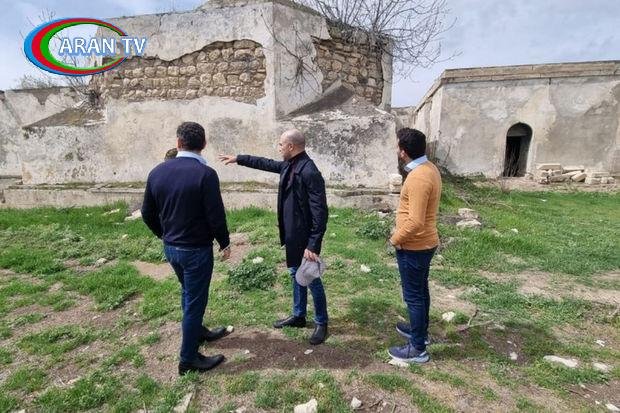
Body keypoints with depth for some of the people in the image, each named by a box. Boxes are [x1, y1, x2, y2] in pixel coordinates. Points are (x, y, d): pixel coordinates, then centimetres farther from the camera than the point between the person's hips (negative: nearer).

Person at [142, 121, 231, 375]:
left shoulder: (158, 172, -1)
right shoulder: (205, 174, -20)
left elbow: (147, 213, 6)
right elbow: (216, 215, -20)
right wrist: (224, 243, -4)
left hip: (170, 247, 7)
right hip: (196, 249, -6)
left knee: (188, 293, 26)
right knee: (195, 301, 8)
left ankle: (198, 332, 48)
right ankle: (188, 359, 22)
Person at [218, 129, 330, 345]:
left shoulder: (310, 172, -23)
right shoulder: (289, 165, 5)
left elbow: (320, 212, -25)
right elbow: (265, 163, 24)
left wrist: (313, 245, -26)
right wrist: (238, 158, 29)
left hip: (305, 238, -9)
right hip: (292, 235, 9)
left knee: (312, 280, 6)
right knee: (297, 275, 21)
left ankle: (321, 323, 25)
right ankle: (298, 316, 39)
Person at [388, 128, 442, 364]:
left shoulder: (418, 177, -26)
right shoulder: (429, 168, 6)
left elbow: (415, 221, -30)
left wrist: (396, 239, -13)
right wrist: (400, 236, 17)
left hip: (413, 246, -10)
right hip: (424, 243, 10)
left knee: (413, 295, 3)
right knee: (420, 290, 23)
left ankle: (417, 349, 18)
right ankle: (419, 330, 41)